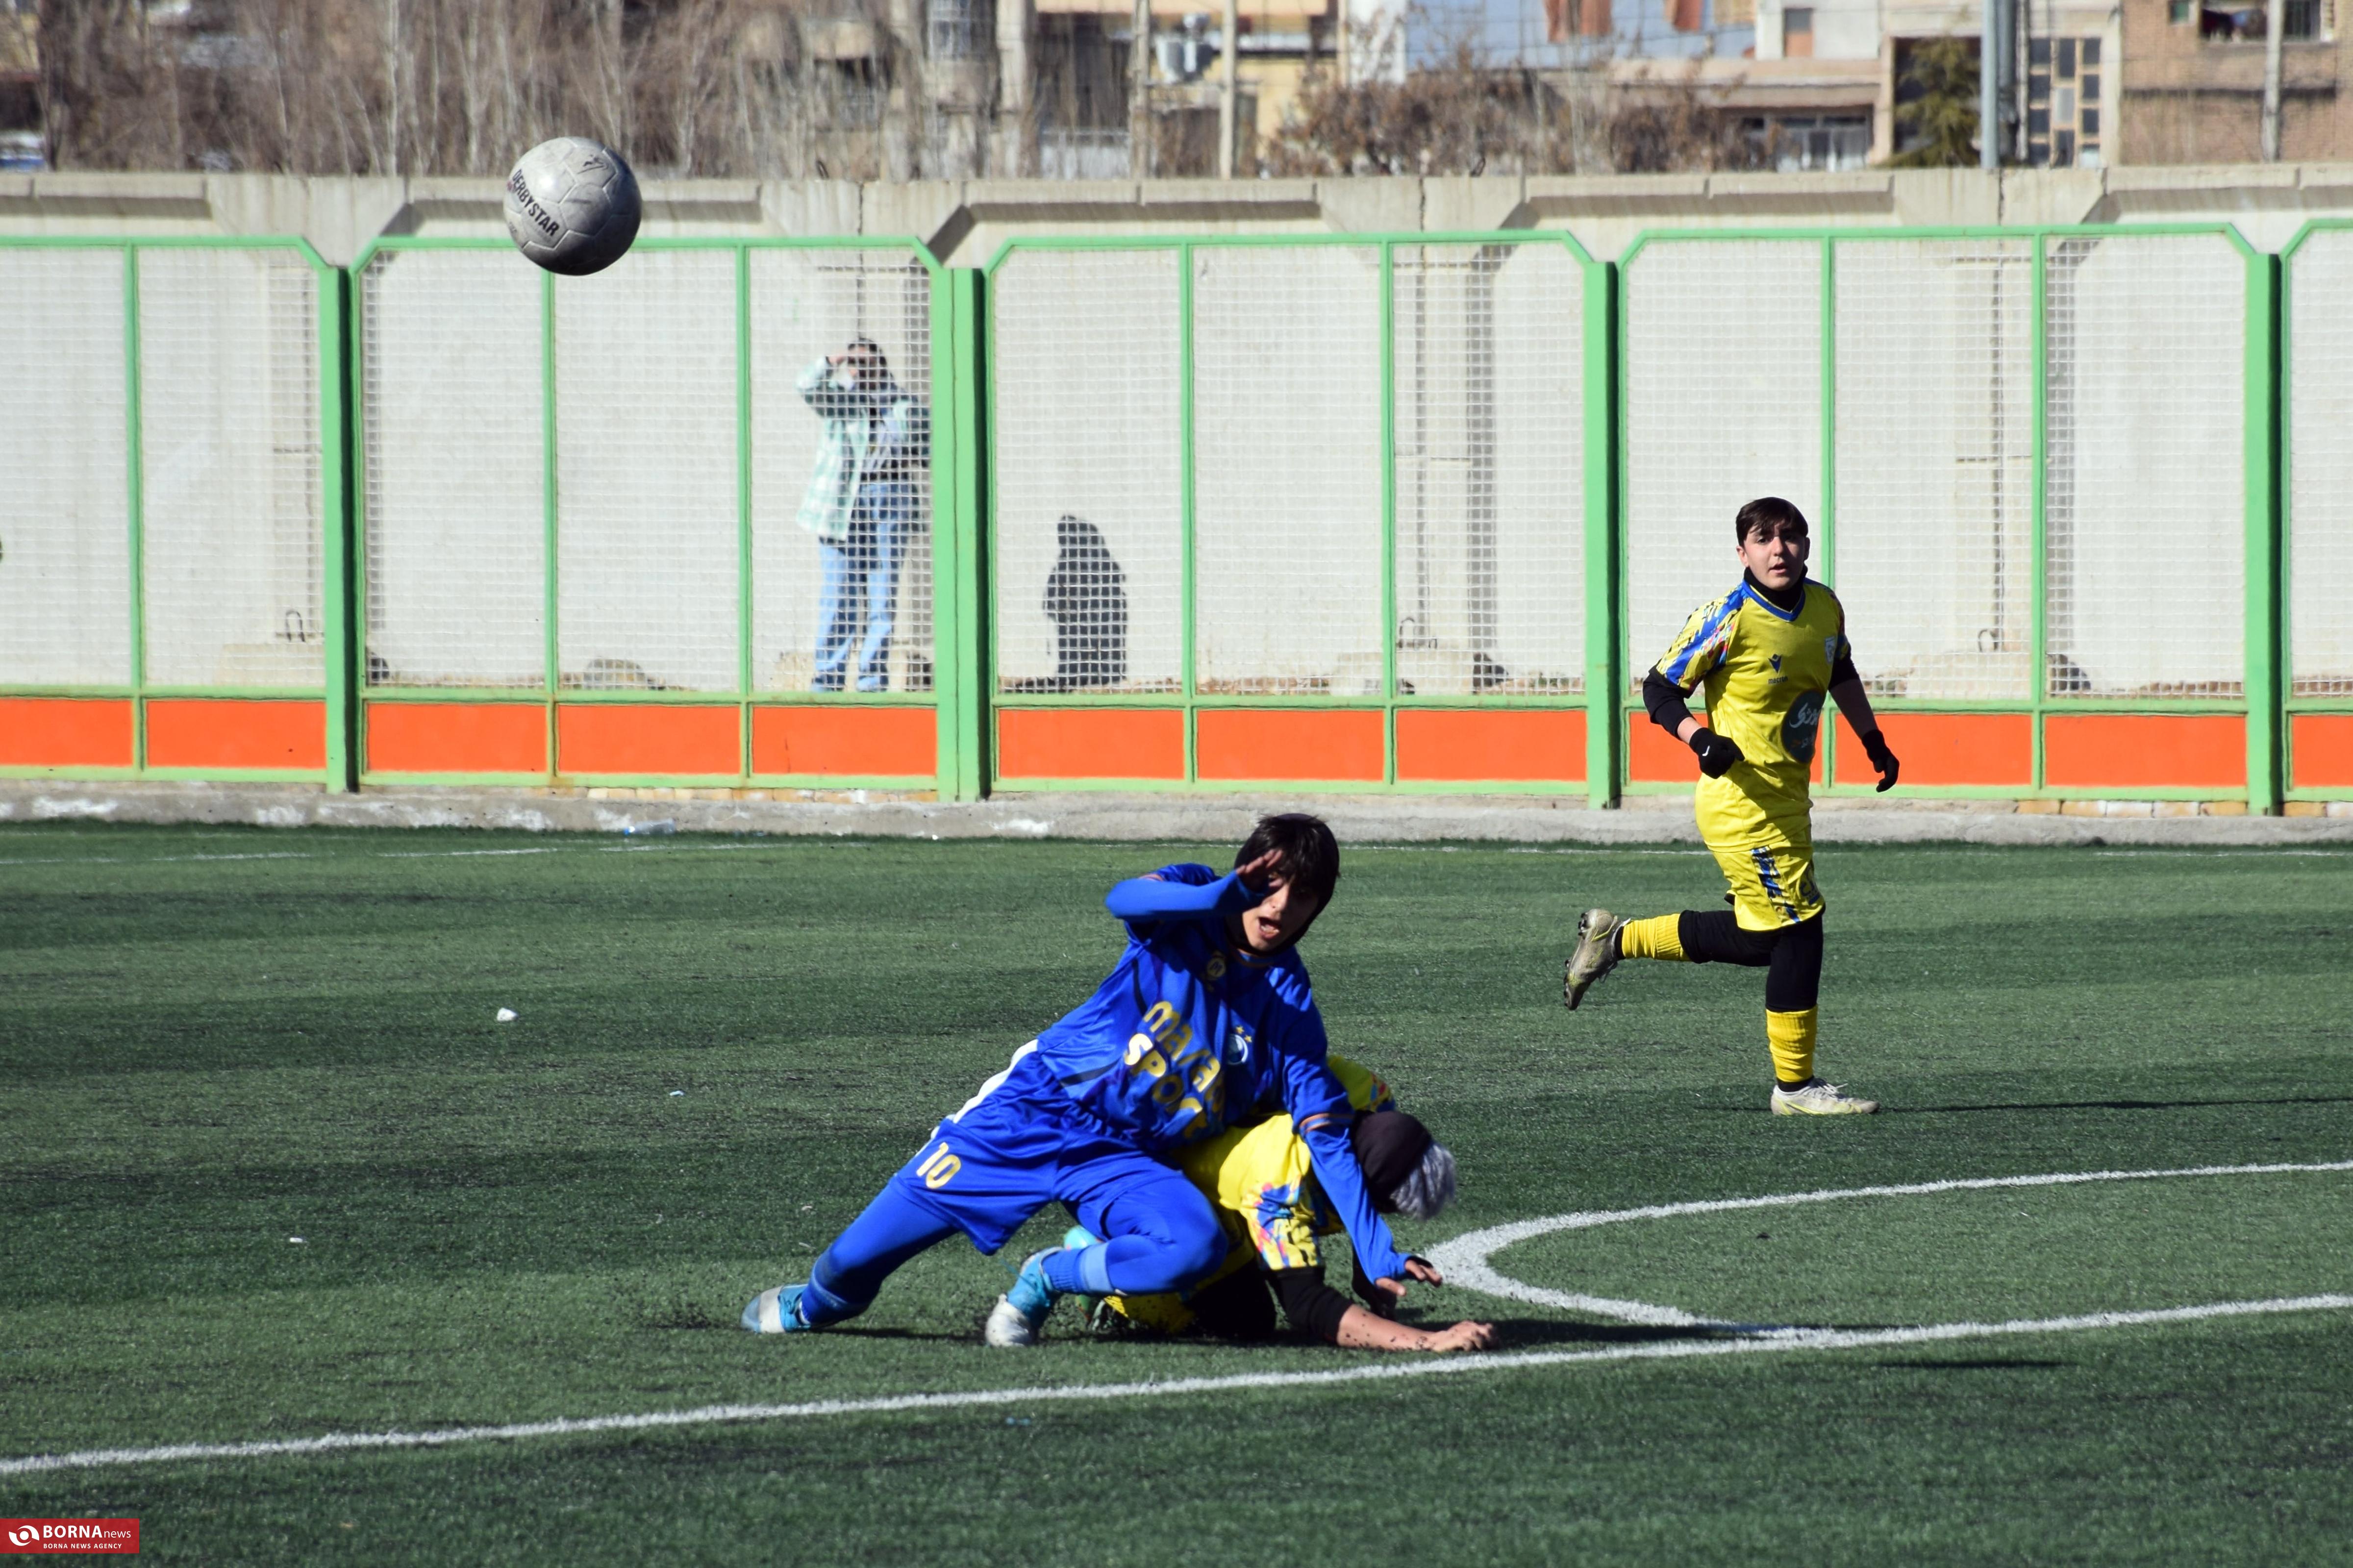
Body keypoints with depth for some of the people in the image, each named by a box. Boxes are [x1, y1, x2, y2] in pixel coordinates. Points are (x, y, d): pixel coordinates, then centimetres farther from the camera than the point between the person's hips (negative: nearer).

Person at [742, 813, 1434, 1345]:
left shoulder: (1291, 1009, -3)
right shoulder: (1190, 899, -7)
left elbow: (1328, 1137, -4)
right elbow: (1125, 899, -31)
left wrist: (1378, 1253, -12)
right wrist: (1223, 897, -49)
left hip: (1127, 1162, 1)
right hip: (1039, 1107, -1)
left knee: (1196, 1246, -28)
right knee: (908, 1215, 0)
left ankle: (1047, 1281, -2)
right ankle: (817, 1302, 34)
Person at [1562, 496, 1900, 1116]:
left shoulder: (1825, 608, 5)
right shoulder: (1729, 620, -17)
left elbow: (1841, 674, 26)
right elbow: (1660, 689, -10)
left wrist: (1873, 739, 24)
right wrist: (1701, 740, -26)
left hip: (1787, 802, 8)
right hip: (1744, 803, -8)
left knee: (1763, 939, 15)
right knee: (1797, 930, -7)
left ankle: (1617, 939, 28)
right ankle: (1795, 1084, 4)